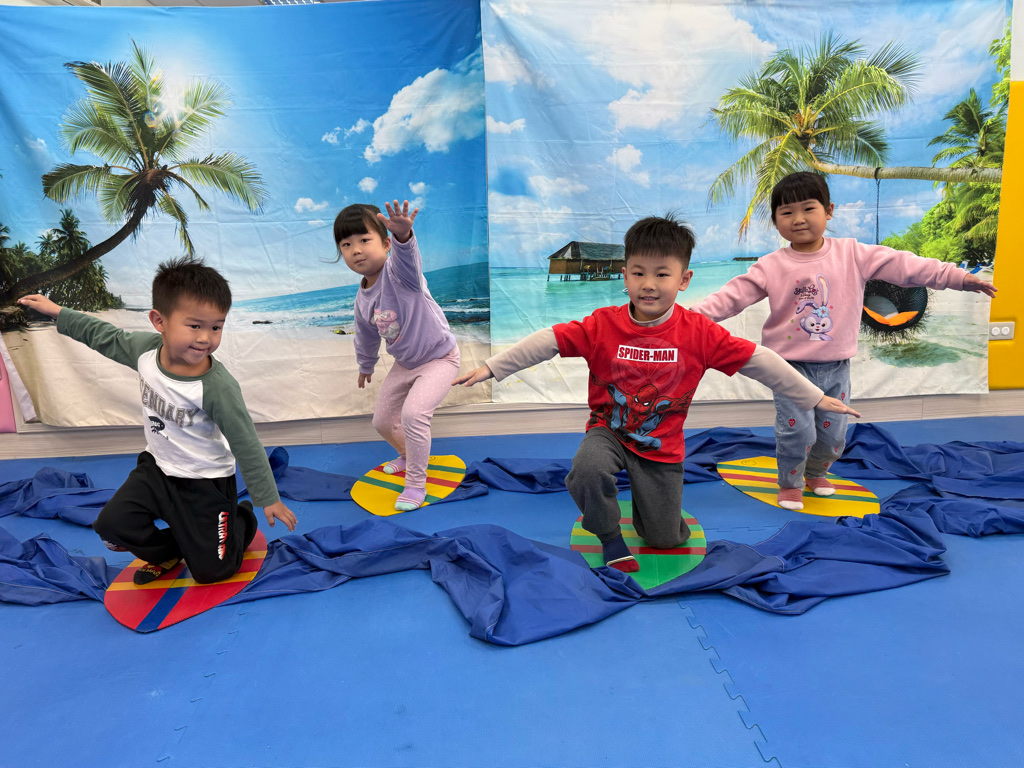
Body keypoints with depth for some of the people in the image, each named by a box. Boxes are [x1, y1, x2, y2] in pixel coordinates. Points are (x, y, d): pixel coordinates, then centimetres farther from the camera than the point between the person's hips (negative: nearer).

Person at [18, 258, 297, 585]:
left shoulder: (218, 387, -30)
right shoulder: (146, 348, -14)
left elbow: (246, 445, -23)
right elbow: (107, 337, 10)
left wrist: (268, 498, -16)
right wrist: (58, 312, 14)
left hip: (205, 483, -5)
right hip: (157, 468, 6)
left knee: (210, 571, 1)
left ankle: (242, 520, 32)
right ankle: (167, 551, 24)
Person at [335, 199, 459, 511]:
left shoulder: (398, 272, -26)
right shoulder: (363, 299, -5)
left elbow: (407, 256, -53)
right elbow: (366, 337, 14)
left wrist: (403, 234, -75)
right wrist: (365, 366, 29)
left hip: (439, 358, -8)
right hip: (405, 363, 8)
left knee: (413, 412, -25)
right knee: (382, 420, 16)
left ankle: (416, 484, -5)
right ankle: (408, 456, 48)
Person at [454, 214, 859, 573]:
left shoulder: (699, 332, -15)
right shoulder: (603, 325, -16)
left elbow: (757, 360, -10)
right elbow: (547, 341, -15)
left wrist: (815, 398, -5)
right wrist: (489, 368, -18)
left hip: (662, 445, 1)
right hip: (609, 429, -1)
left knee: (666, 538, 5)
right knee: (589, 469, -35)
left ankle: (649, 494, 40)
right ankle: (610, 536, -3)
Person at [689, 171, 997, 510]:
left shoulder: (852, 254, -3)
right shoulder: (770, 266, -7)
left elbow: (901, 265, -4)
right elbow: (733, 295, -13)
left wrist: (959, 277, -8)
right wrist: (695, 313, -26)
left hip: (836, 365, 3)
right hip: (792, 365, -2)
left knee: (833, 431, 13)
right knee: (797, 431, -7)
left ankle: (816, 473, 41)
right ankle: (790, 483, 19)